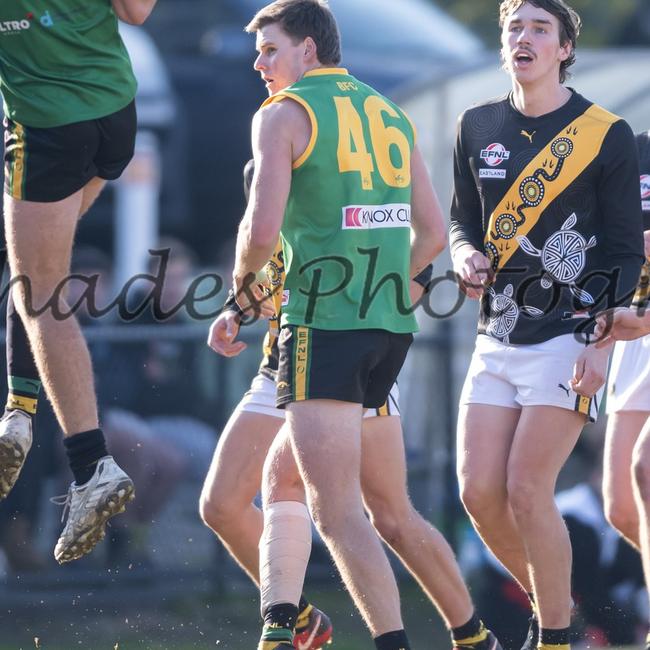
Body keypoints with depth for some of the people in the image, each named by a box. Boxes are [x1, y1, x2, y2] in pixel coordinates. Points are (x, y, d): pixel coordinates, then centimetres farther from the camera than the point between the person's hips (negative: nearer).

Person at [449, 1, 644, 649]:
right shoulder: (478, 127, 9)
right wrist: (466, 254, -3)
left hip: (567, 335, -5)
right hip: (496, 336, 5)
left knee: (526, 490, -13)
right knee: (479, 492, -1)